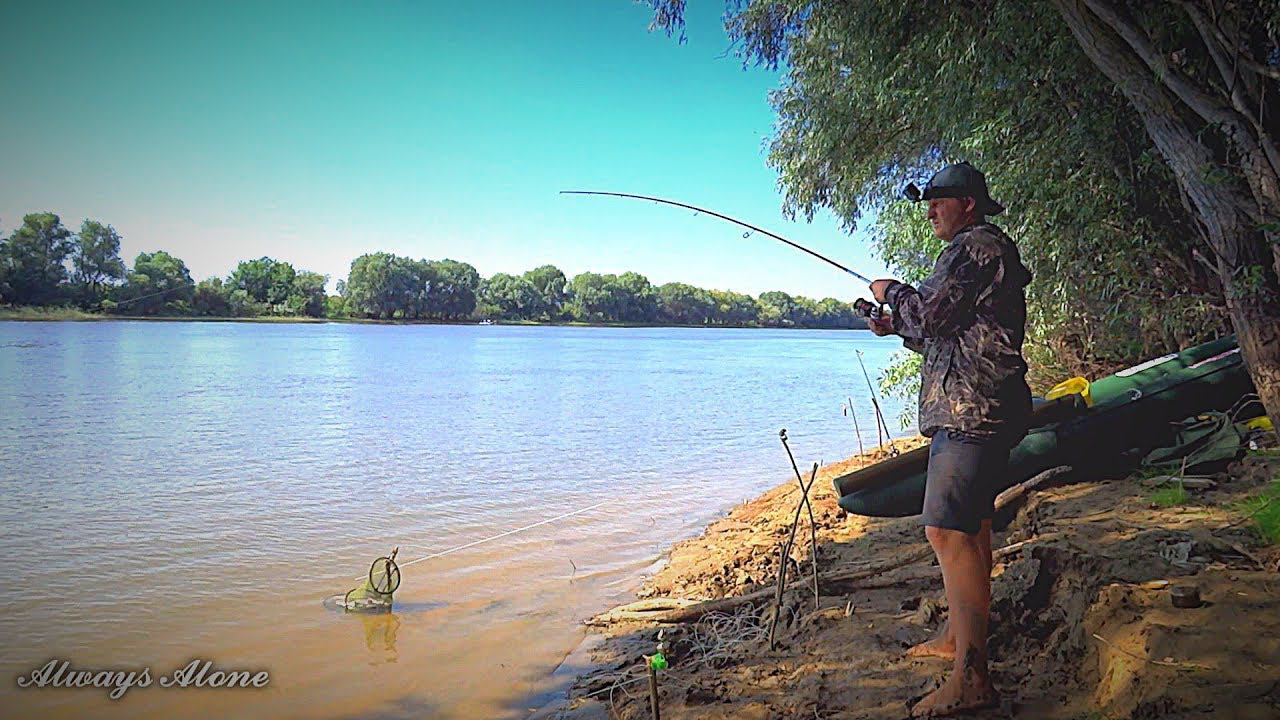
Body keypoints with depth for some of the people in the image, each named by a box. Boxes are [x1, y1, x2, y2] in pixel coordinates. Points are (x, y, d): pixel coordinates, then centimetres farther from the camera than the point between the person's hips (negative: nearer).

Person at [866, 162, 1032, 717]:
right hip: (972, 412, 12)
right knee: (970, 525, 17)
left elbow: (931, 315, -17)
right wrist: (898, 325, 20)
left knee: (947, 530, -17)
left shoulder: (977, 246, -9)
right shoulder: (984, 251, 25)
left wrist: (892, 292, 1)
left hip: (969, 411, -12)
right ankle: (958, 636, 29)